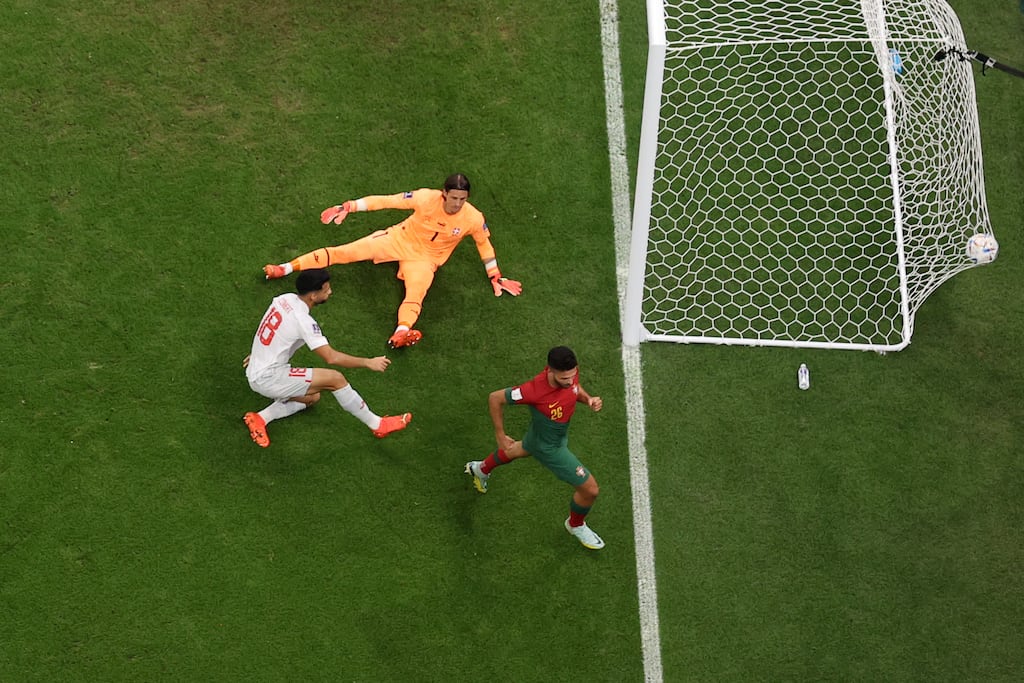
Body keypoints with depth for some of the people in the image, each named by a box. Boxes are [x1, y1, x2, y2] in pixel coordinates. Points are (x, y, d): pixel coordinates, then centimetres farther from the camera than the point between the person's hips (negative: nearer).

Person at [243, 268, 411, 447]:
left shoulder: (286, 299, 2)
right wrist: (369, 363, -18)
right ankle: (377, 425, -3)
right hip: (268, 379, -9)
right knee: (336, 379, -12)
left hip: (256, 373, 9)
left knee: (313, 397, 20)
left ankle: (261, 418, 9)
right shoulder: (303, 320, -23)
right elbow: (331, 357, -25)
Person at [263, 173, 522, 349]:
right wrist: (349, 207, -20)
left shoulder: (473, 219, -18)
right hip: (401, 239, 0)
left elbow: (485, 245, 0)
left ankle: (401, 333, -59)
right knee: (348, 251, -12)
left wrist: (496, 277, 5)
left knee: (416, 294, -32)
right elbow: (386, 200, -18)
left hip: (426, 259, 0)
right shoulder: (427, 198, -22)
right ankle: (286, 268, -8)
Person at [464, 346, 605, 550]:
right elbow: (495, 398, -27)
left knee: (521, 450, 38)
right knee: (590, 489, -1)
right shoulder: (534, 390, -43)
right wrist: (500, 436, -19)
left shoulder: (570, 371, -25)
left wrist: (588, 399, -20)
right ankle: (576, 525, 35)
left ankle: (481, 469, 70)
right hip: (549, 447, -7)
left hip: (560, 433, 7)